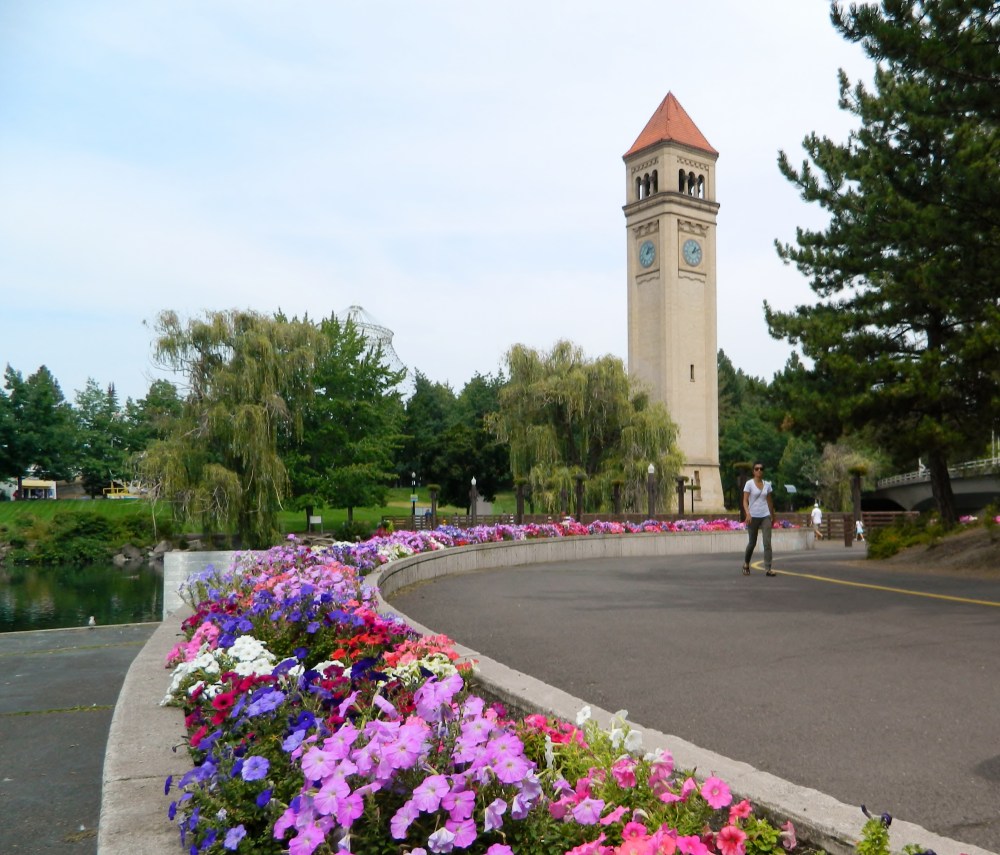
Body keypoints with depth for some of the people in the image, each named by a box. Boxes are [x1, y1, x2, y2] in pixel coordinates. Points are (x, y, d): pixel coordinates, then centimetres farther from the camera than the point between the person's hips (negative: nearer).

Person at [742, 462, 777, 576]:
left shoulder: (767, 484, 8)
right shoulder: (749, 483, -5)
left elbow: (770, 501, 17)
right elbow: (745, 500, -11)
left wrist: (773, 516, 20)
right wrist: (747, 513, -25)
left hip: (765, 516, 3)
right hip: (753, 516, -3)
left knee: (767, 542, -8)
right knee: (752, 543, 6)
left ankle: (767, 569, -8)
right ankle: (746, 564, 30)